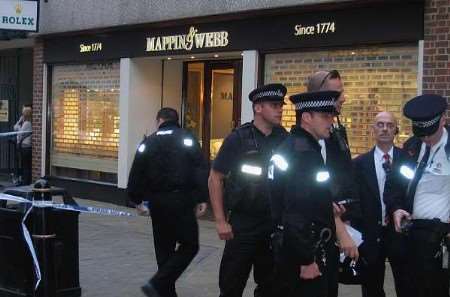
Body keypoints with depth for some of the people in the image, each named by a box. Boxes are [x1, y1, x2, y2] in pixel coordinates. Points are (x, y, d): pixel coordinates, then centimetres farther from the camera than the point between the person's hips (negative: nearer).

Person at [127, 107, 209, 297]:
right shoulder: (187, 139, 0)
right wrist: (202, 199, -7)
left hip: (156, 202, 4)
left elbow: (136, 174, 9)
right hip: (181, 201, -4)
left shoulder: (148, 143, 9)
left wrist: (137, 200, 20)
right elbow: (201, 171, -9)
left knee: (164, 248, 15)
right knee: (189, 246, 2)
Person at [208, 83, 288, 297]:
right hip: (242, 223, -4)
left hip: (274, 224, 4)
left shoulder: (284, 139, 2)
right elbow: (215, 178, -5)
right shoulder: (238, 139, -8)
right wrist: (220, 221, -9)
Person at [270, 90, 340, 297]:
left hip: (290, 248, 10)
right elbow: (297, 213, -26)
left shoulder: (291, 146, 10)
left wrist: (328, 208, 13)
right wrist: (307, 260, -23)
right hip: (302, 252, -10)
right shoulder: (304, 153, -20)